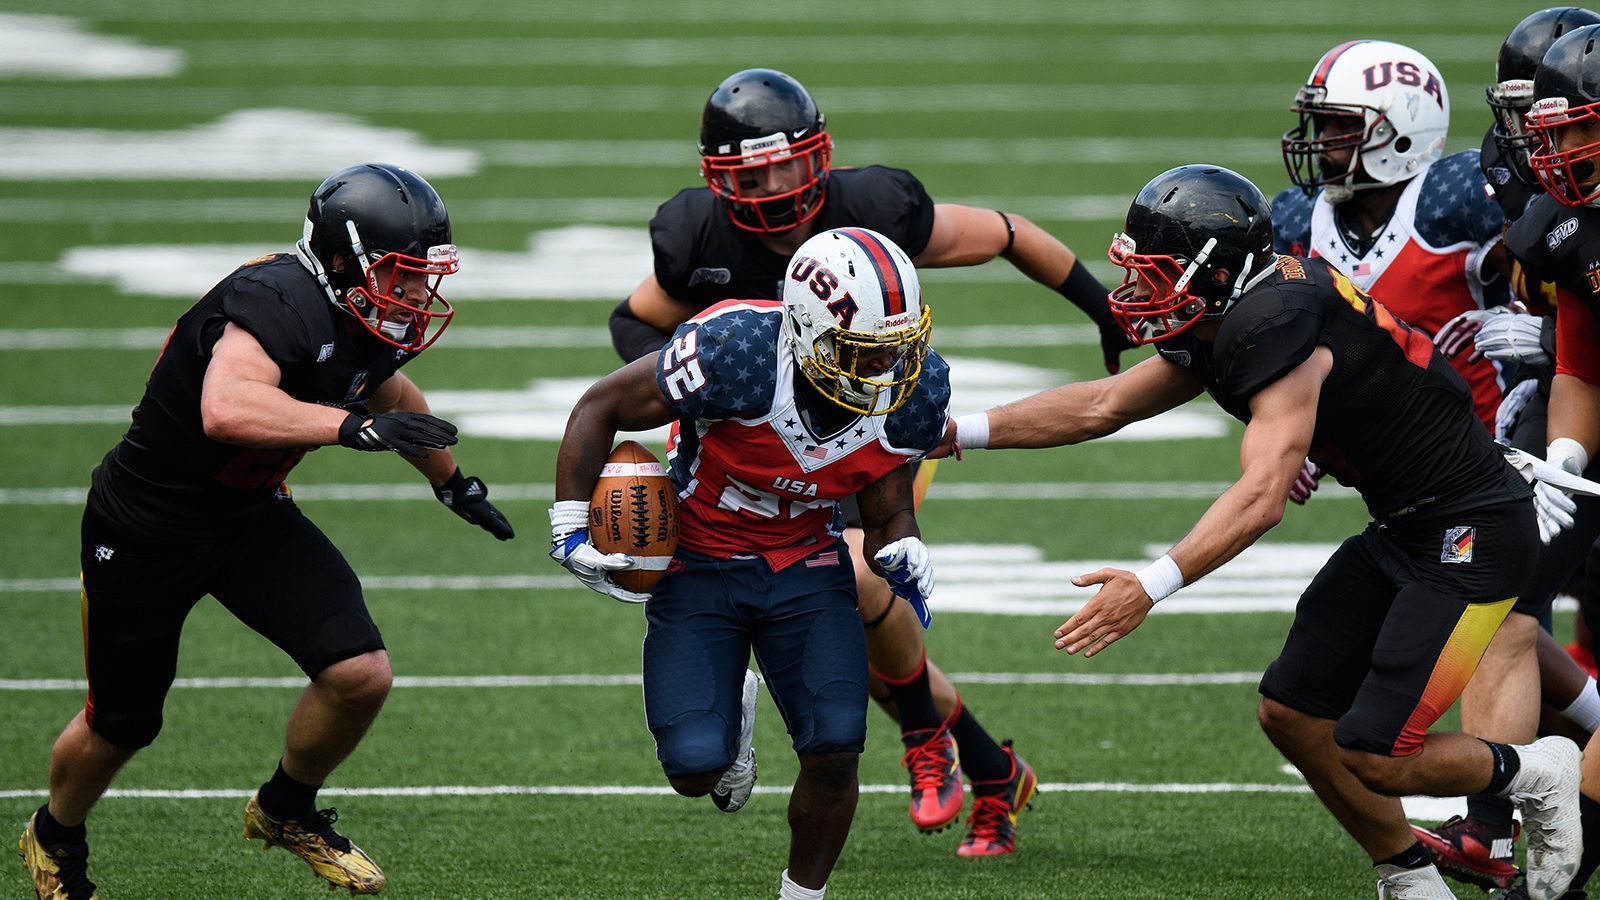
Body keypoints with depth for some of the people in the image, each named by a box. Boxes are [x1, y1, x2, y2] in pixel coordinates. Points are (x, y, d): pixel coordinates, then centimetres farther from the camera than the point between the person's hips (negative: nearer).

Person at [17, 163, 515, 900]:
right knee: (120, 726, 11)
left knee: (360, 675, -11)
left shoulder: (370, 326, -5)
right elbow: (227, 410, -50)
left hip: (251, 516, 7)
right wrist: (353, 427, -52)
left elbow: (387, 390, 20)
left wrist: (454, 485, 33)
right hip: (149, 529, -7)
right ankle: (56, 840, 43)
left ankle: (287, 810, 18)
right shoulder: (282, 302, -32)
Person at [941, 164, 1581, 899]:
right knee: (1293, 714, 8)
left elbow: (1262, 497, -35)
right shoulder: (1221, 326, 5)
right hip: (1402, 531, 10)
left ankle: (1535, 774, 16)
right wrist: (957, 433, 13)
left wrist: (1152, 586, -42)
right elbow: (1102, 407, 16)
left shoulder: (1279, 327, -25)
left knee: (1372, 757, -10)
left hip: (1472, 535, -10)